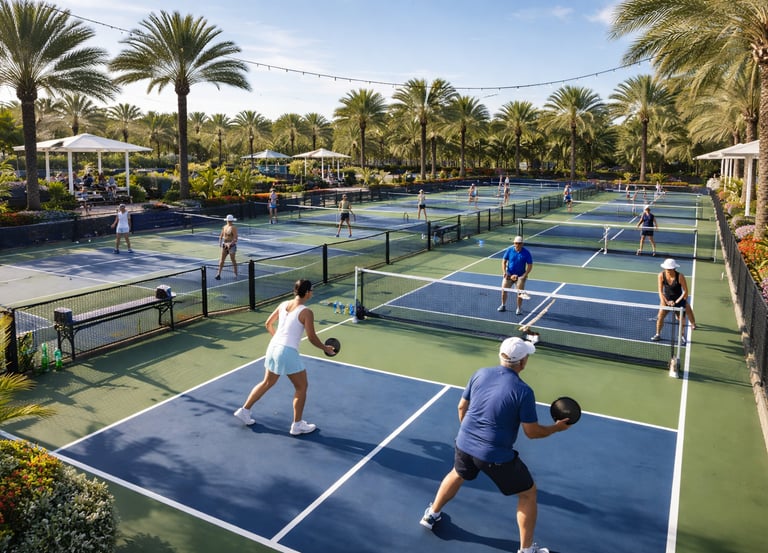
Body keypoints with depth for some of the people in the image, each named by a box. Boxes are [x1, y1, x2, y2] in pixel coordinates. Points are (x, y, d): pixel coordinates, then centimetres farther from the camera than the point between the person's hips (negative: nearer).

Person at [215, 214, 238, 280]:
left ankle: (236, 274, 15)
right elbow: (221, 235, 18)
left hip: (231, 245, -6)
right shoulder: (224, 227, 9)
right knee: (222, 259, 1)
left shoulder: (233, 228, -12)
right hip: (225, 245, 6)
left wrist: (230, 244, -29)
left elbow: (235, 238, -19)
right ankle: (219, 274, 1)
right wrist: (220, 242, 2)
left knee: (233, 260, 2)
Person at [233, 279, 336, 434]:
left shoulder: (283, 305, 7)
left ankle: (244, 410, 33)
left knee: (267, 383, 25)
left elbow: (268, 324, 17)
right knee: (301, 387, 11)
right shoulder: (306, 312, -13)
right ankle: (297, 425, 18)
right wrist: (326, 348, 7)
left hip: (273, 347, 7)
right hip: (288, 352, -7)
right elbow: (312, 338, -9)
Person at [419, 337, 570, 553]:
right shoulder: (523, 391, -19)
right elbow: (532, 432, -13)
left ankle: (431, 514, 51)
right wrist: (556, 428, 5)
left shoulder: (480, 374, -5)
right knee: (528, 493, 17)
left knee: (457, 475, 35)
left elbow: (462, 407, 6)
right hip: (496, 456, -5)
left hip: (464, 444, 5)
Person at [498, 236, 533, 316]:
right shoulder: (509, 250, -4)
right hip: (509, 274, 2)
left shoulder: (526, 253, -10)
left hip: (520, 276, -2)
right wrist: (504, 272, -10)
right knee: (503, 290, 0)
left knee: (520, 292, -6)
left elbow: (530, 265, -6)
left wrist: (524, 276, -16)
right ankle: (503, 306, 21)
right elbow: (504, 261, 2)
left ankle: (519, 309, 10)